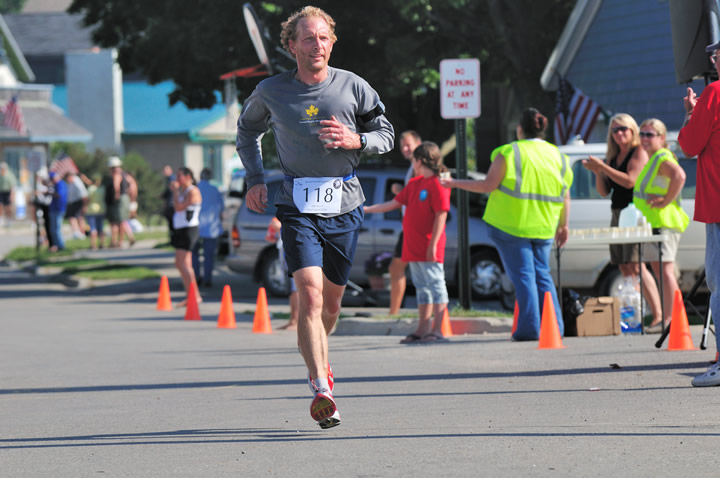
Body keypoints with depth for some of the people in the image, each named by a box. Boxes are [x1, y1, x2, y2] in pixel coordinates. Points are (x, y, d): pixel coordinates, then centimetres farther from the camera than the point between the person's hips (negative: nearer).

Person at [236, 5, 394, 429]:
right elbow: (247, 130, 20)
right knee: (310, 293, -19)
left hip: (345, 205, 2)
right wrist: (255, 179, 8)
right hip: (299, 206, -2)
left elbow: (387, 135, 8)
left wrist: (354, 140, -13)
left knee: (332, 299, 12)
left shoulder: (353, 87, -1)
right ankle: (321, 389, -24)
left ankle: (320, 360, 42)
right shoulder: (271, 92, 0)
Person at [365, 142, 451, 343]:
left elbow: (441, 215, -16)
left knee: (435, 284, -7)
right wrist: (366, 209, 19)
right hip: (413, 247, 9)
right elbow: (394, 203, 22)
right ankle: (423, 330, 16)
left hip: (429, 249, -9)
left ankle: (437, 330, -7)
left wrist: (433, 245, -19)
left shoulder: (438, 183, -11)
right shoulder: (415, 183, 17)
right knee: (422, 287, 12)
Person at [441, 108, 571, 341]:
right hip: (543, 228, 4)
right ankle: (555, 327, 9)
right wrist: (563, 225, 21)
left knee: (523, 275, 0)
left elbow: (488, 185, -11)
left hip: (512, 225, -4)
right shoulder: (558, 157, 7)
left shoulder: (509, 153, -8)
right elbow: (565, 196, 9)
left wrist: (455, 183, 0)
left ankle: (530, 328, -4)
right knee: (542, 275, 13)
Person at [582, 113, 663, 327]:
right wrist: (597, 172, 1)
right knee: (624, 269, 4)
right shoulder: (613, 157, 17)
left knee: (636, 266, -17)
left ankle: (658, 314, -20)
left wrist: (603, 167, -15)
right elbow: (604, 191, 18)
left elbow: (630, 181, -18)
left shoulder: (639, 152, -5)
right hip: (617, 214, 8)